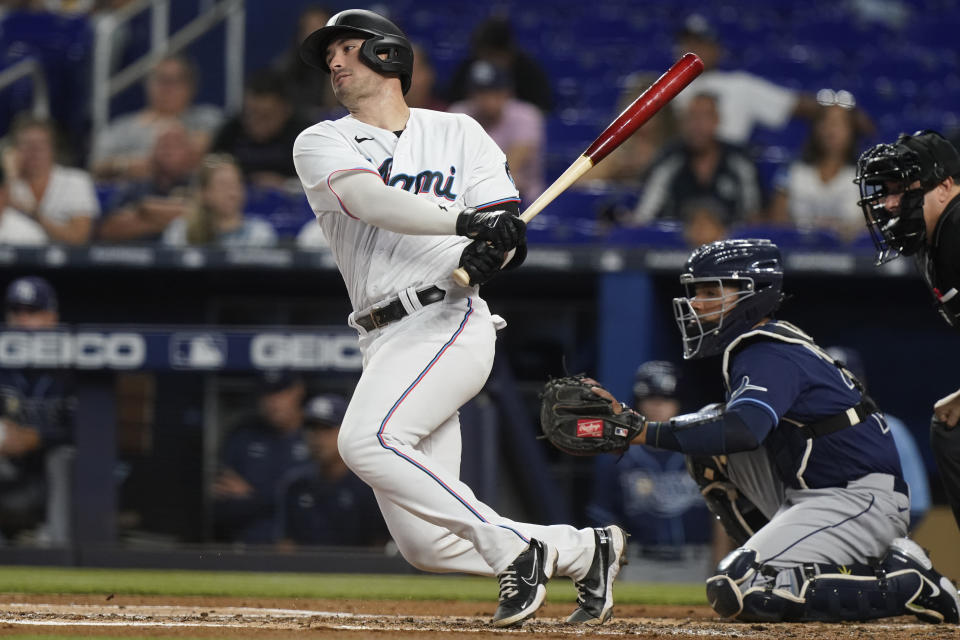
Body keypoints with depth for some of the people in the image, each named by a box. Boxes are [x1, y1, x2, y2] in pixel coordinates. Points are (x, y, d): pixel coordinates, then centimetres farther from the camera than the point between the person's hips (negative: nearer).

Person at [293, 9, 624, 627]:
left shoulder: (458, 133, 12)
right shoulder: (320, 144, 11)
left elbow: (506, 226, 5)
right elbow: (369, 200, -10)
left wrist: (491, 252, -21)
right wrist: (465, 220, -26)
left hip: (449, 323, -4)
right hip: (386, 344, 4)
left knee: (366, 441, -30)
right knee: (426, 544, -3)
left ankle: (515, 552, -22)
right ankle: (586, 551, 16)